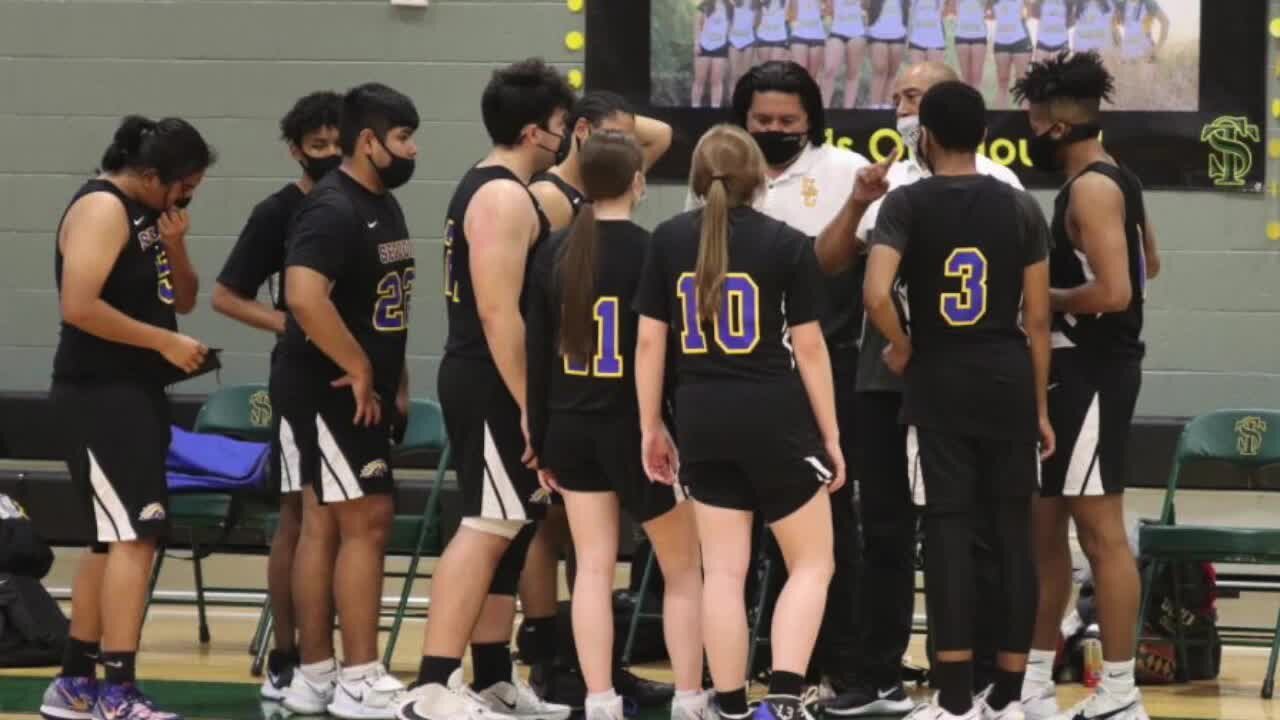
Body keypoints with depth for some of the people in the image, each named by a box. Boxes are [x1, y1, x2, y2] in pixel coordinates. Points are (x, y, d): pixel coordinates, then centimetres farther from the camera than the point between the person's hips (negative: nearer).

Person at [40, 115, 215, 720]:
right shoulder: (102, 210, -15)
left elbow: (182, 300, 18)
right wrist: (165, 342, -19)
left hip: (138, 395, 10)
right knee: (135, 537, -15)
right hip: (100, 397, -10)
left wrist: (175, 249, -1)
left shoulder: (151, 214, 14)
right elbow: (78, 307, -23)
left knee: (114, 541, 14)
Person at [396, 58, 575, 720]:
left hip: (483, 381, 11)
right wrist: (527, 405, -23)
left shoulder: (486, 187, 17)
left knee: (509, 530, 13)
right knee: (486, 529, -12)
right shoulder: (505, 198, -16)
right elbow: (499, 312, -22)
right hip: (490, 385, -11)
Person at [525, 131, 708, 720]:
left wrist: (541, 440, 11)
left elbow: (538, 354, 4)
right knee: (682, 570, 9)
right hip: (636, 426, -4)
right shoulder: (651, 252, -12)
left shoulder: (555, 253, 2)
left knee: (593, 569, 6)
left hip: (572, 427, 4)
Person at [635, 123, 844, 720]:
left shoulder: (669, 241, 3)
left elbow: (650, 341, 3)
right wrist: (830, 434, 5)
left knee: (723, 571, 9)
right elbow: (809, 347, -3)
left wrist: (651, 427, 12)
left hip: (703, 421, 3)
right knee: (812, 564, 8)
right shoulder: (787, 244, -4)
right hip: (775, 419, -3)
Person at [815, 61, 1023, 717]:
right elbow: (827, 263, 7)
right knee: (884, 530, 8)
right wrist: (858, 202, -7)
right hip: (883, 378, 5)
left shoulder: (991, 183, -4)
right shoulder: (887, 183, 11)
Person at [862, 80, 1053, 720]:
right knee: (1012, 533, 7)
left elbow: (876, 295, -21)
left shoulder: (907, 203, -6)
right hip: (1009, 379, 2)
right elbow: (1037, 319, 4)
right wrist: (1040, 408, 11)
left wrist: (900, 347, -1)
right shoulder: (1020, 207, 3)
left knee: (948, 533, -1)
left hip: (939, 382, -2)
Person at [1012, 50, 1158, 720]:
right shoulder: (1116, 181, 13)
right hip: (1078, 369, 10)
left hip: (1091, 371, -10)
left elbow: (1114, 292, -26)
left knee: (1100, 530, -7)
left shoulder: (1092, 189, -17)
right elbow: (1146, 266, 29)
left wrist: (1043, 297, -11)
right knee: (1043, 525, 14)